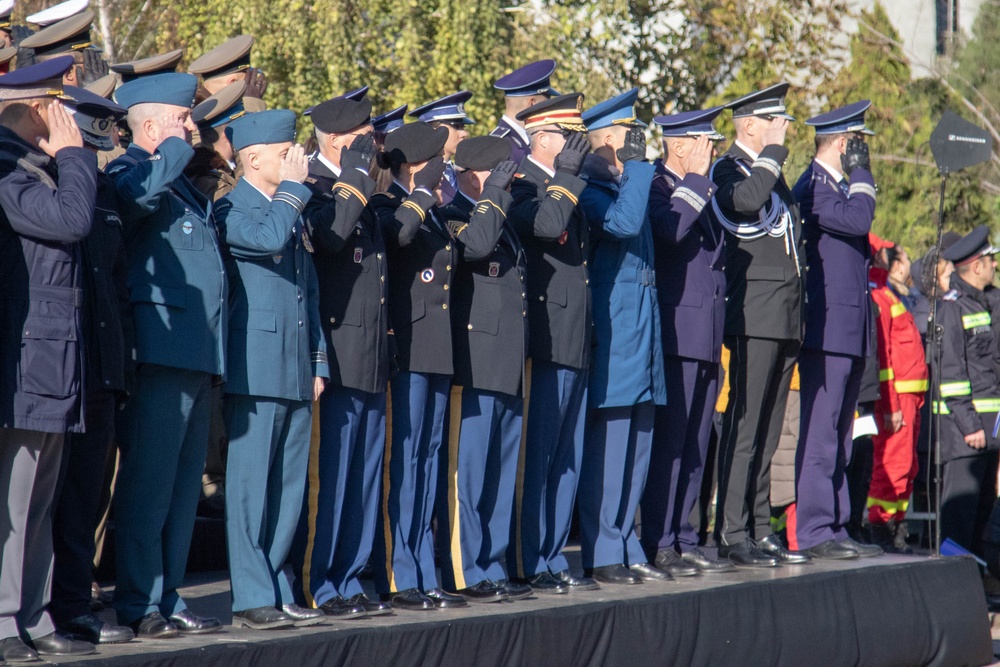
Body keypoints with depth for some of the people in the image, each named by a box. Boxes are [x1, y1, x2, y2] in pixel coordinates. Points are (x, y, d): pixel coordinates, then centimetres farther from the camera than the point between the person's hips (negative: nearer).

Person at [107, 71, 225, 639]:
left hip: (200, 357, 9)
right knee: (148, 483, -6)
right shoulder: (129, 175, -5)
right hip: (162, 352, -9)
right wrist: (175, 149, -14)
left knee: (184, 485, 11)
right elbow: (138, 196, -30)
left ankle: (167, 598, 16)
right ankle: (139, 606, -3)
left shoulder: (185, 186, 22)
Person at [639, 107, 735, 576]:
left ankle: (683, 541, 15)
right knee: (667, 445, -7)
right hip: (675, 337, -9)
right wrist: (695, 179, -18)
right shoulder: (655, 187, -6)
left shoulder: (704, 195, 20)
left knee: (695, 448, 10)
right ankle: (658, 545, -3)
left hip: (707, 340, 9)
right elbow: (671, 228, -27)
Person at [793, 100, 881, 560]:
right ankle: (814, 532, -8)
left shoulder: (839, 186, 20)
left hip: (851, 330, 10)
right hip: (825, 328, -10)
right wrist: (861, 174, -9)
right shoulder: (812, 187, -10)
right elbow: (857, 219, -24)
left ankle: (835, 528, 13)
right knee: (820, 434, -8)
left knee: (839, 436, 10)